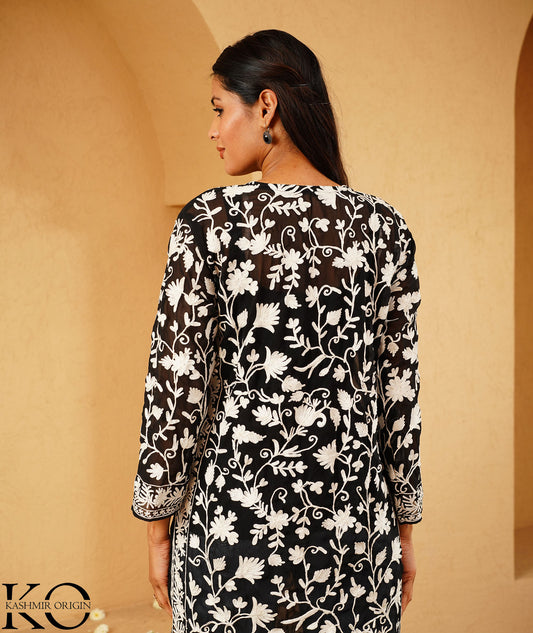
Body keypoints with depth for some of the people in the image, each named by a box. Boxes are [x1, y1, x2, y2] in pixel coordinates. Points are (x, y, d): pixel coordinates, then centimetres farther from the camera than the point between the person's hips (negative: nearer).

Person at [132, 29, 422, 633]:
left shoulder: (209, 220, -9)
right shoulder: (384, 227, -1)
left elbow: (177, 388, -8)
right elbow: (399, 390, 2)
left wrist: (158, 524, 3)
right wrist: (402, 525, 12)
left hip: (234, 514, -2)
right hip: (353, 520, 2)